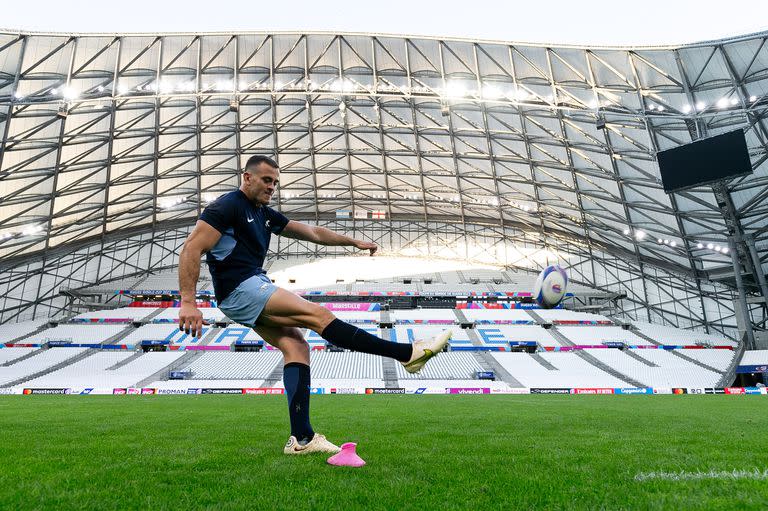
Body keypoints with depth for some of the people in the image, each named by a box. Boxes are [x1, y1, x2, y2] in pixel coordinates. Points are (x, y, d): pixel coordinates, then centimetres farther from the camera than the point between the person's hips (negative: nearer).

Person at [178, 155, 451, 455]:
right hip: (240, 288, -10)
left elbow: (312, 233, 22)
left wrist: (354, 242, 20)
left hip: (254, 287, 10)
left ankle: (301, 439, -5)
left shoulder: (265, 214, 18)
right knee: (318, 315, -16)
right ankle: (409, 353, -18)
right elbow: (191, 249, -15)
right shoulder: (228, 206, -7)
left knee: (295, 346, -4)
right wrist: (188, 302, -24)